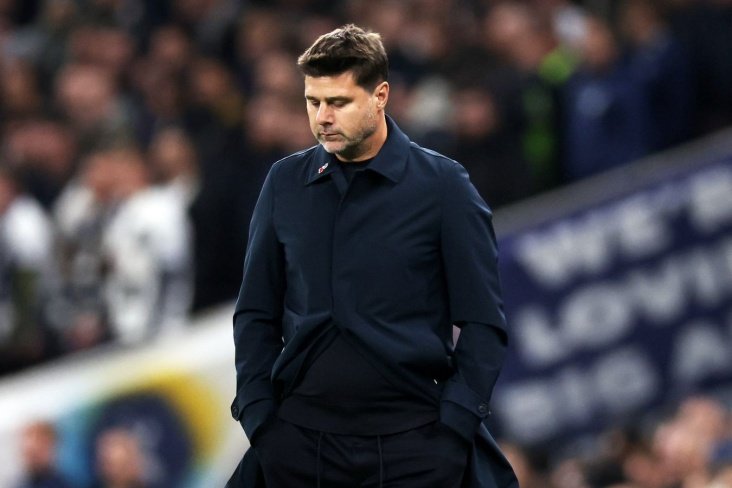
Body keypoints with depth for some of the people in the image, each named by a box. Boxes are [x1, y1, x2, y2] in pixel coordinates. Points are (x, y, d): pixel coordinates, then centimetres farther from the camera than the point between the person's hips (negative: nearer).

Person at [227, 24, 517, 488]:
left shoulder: (441, 184, 0)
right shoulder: (285, 183, 8)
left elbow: (483, 323, -1)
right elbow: (257, 314, 12)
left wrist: (451, 429, -9)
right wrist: (259, 420, 2)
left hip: (410, 442, -2)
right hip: (300, 440, 2)